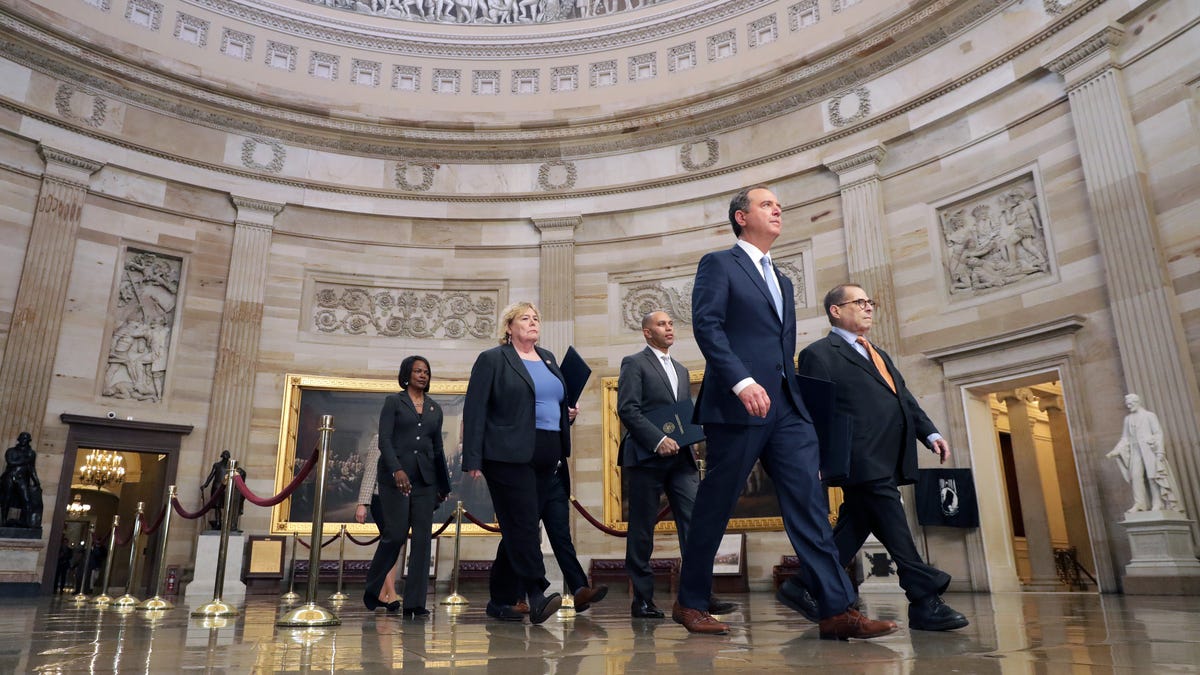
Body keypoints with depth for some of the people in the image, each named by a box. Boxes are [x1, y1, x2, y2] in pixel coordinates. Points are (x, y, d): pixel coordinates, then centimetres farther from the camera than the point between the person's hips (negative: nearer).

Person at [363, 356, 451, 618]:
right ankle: (372, 590, 18)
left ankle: (414, 603, 1)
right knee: (395, 535, -6)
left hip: (425, 478, 4)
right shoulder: (394, 402, 5)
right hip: (394, 476, -4)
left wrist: (444, 485, 18)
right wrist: (397, 470, -20)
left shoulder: (435, 408, 17)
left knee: (422, 539, -3)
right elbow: (384, 440, -6)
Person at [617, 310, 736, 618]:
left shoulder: (680, 369, 22)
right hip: (646, 456, -6)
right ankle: (642, 600, 10)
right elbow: (627, 409, -10)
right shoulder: (634, 363, 1)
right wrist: (658, 440, -19)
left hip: (681, 457, 6)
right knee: (642, 530, 2)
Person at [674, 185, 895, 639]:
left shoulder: (782, 281, 25)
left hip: (787, 407, 7)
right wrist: (743, 382, -23)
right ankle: (690, 603, 16)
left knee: (809, 504, -3)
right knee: (715, 506, 2)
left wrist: (793, 395, 16)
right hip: (738, 405, -7)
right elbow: (706, 325, -12)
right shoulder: (718, 264, 2)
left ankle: (837, 611, -2)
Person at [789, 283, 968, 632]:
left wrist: (930, 433, 8)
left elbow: (906, 399, 24)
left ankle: (804, 586, 19)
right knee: (897, 535, -7)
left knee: (852, 529, 9)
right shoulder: (819, 354, 0)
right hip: (863, 461, -9)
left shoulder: (879, 355, 28)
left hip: (888, 464, 9)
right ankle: (926, 603, 1)